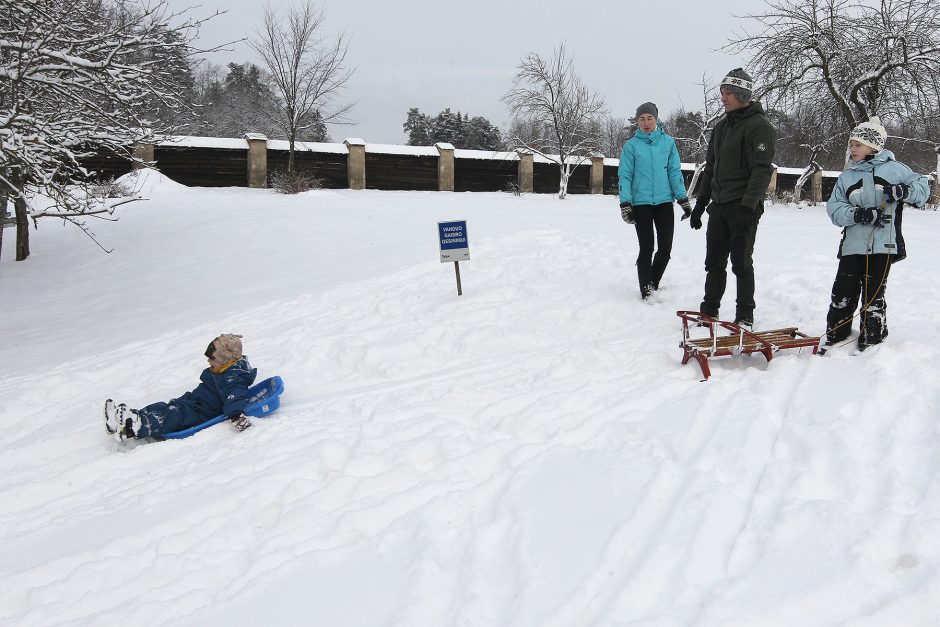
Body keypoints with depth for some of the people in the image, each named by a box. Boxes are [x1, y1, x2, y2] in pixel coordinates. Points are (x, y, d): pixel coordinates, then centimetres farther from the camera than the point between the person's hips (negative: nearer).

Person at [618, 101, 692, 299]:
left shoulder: (668, 142, 6)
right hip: (641, 203, -2)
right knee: (646, 248, -2)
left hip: (664, 201, 2)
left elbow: (674, 172, 6)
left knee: (665, 247, 4)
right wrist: (625, 204, -9)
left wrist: (683, 198, 1)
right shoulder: (631, 145, 0)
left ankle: (654, 284, 24)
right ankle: (646, 291, 7)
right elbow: (625, 175, -1)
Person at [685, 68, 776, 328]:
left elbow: (762, 170, -17)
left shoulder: (759, 126, -9)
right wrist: (700, 204, 17)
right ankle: (709, 311, 20)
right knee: (714, 262, 10)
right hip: (719, 206, 7)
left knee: (741, 263, -2)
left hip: (743, 208, -7)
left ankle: (745, 316, 9)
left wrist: (747, 206, -26)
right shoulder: (721, 126, 15)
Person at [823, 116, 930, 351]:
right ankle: (834, 338, 14)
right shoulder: (847, 176, 12)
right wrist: (857, 214, -15)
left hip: (883, 245, -2)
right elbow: (834, 207, 3)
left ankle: (871, 341, 13)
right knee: (843, 293, 2)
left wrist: (904, 191, -13)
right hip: (852, 245, 3)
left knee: (874, 295, 1)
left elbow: (923, 187, 8)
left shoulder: (894, 169, 4)